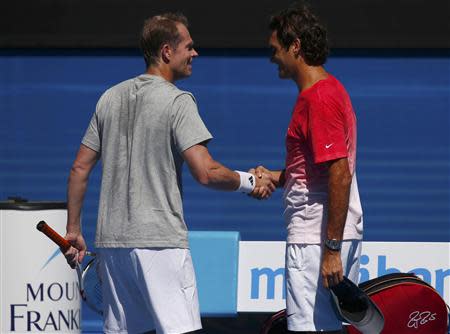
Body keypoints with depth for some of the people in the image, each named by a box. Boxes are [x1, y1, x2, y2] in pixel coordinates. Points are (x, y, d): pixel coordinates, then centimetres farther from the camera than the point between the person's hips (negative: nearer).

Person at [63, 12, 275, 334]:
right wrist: (251, 182, 1)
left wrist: (73, 230, 20)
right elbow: (206, 172, -15)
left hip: (111, 240, 7)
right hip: (160, 241, -7)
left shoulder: (111, 98, 13)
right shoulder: (177, 101, -7)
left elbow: (80, 169, 14)